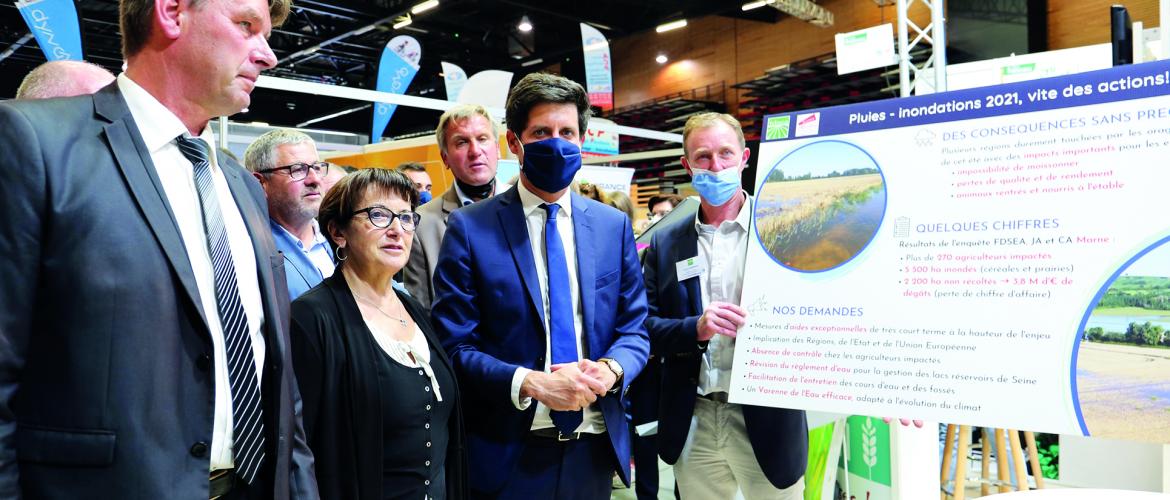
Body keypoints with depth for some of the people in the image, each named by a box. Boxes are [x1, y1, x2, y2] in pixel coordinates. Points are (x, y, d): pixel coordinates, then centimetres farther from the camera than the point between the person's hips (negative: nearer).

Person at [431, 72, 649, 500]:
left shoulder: (614, 226, 5)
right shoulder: (470, 228, -6)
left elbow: (634, 329, 7)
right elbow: (454, 346, -7)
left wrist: (611, 369, -14)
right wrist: (527, 383, -22)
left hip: (595, 445, 4)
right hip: (508, 452, -3)